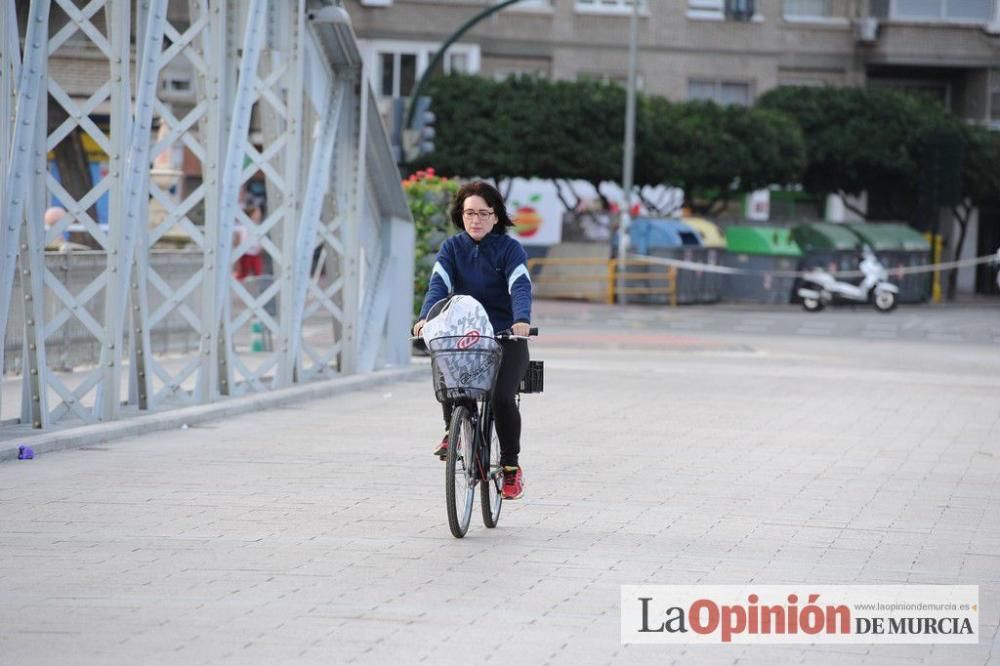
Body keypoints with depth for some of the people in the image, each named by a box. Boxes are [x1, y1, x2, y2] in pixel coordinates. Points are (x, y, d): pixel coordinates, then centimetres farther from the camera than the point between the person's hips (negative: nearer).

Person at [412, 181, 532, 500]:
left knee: (501, 396, -23)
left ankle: (511, 466, -3)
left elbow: (520, 286, -18)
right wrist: (426, 317, -30)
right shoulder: (453, 247, 5)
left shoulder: (510, 248, -2)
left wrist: (522, 319, -39)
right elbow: (439, 284, -10)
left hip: (506, 338, -2)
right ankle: (451, 430, -6)